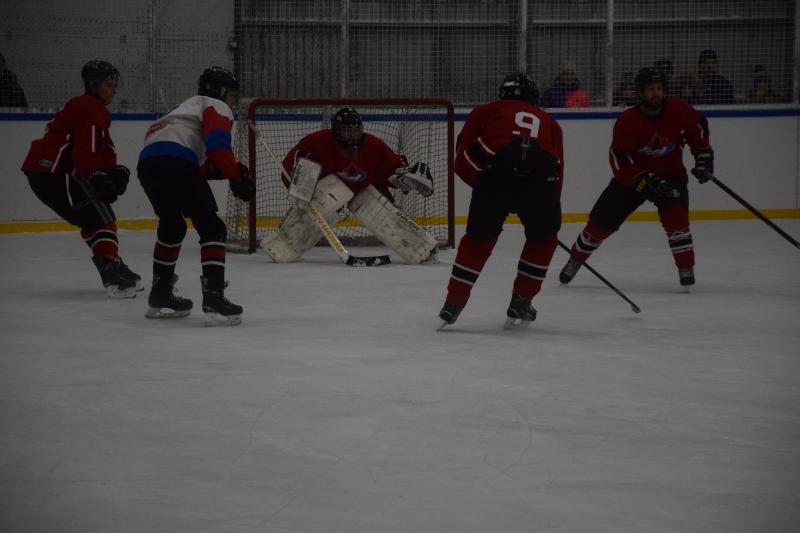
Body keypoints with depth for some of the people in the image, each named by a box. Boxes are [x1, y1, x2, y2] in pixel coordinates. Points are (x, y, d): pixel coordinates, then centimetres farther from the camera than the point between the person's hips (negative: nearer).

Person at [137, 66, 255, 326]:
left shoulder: (189, 107, 41)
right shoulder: (216, 107, 15)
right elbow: (217, 143, -8)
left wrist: (220, 169, 18)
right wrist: (235, 176, -7)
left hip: (147, 162, 9)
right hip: (175, 162, -9)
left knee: (172, 225, 29)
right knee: (211, 228, -7)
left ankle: (160, 296, 35)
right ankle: (214, 298, -20)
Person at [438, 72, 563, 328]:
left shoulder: (486, 111, 28)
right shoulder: (548, 122, 34)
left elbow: (462, 160, 18)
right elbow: (557, 172, 26)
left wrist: (480, 182, 34)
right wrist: (551, 209, 36)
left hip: (496, 172, -1)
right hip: (541, 179, 1)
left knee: (479, 238, 20)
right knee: (543, 237, 26)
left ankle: (453, 305, 18)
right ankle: (520, 305, 25)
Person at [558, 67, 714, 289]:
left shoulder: (679, 111, -16)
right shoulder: (627, 121, -24)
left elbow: (698, 128, 5)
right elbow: (619, 161, -27)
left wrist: (703, 158, -2)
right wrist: (647, 182, -36)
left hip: (670, 173, 1)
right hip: (632, 174, -1)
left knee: (675, 214, -26)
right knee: (602, 220, 1)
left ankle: (686, 268, -15)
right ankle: (576, 260, 24)